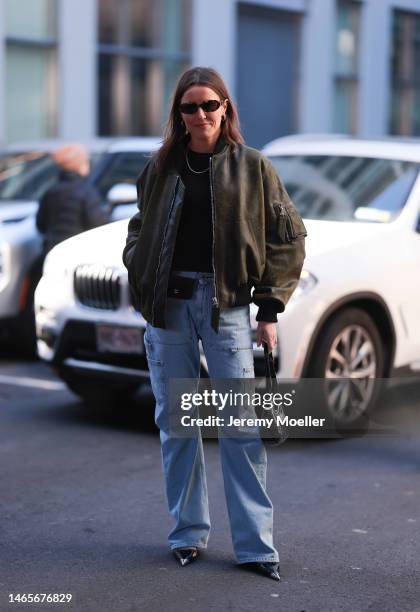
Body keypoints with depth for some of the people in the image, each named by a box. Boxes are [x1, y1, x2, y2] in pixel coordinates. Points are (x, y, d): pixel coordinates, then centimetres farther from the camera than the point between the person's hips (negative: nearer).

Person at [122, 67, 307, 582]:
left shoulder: (251, 167, 3)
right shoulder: (160, 168, 10)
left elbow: (287, 238, 4)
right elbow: (139, 231, 21)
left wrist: (269, 309, -1)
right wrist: (140, 280, 5)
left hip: (225, 303, -3)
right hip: (167, 305, 3)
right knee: (175, 422, 7)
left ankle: (255, 543, 3)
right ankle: (188, 531, 19)